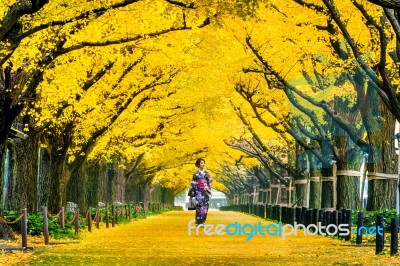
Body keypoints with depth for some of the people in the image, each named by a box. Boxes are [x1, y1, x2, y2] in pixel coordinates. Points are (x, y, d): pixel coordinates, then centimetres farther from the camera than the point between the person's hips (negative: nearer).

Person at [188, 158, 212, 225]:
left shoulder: (207, 173, 10)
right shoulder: (196, 174, 0)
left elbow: (210, 182, 8)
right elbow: (193, 184, 1)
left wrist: (207, 188, -12)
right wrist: (191, 193, -1)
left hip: (205, 192, 4)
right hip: (198, 192, -4)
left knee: (205, 207, 0)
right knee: (199, 206, -12)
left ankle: (202, 221, 7)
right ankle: (199, 222, -10)